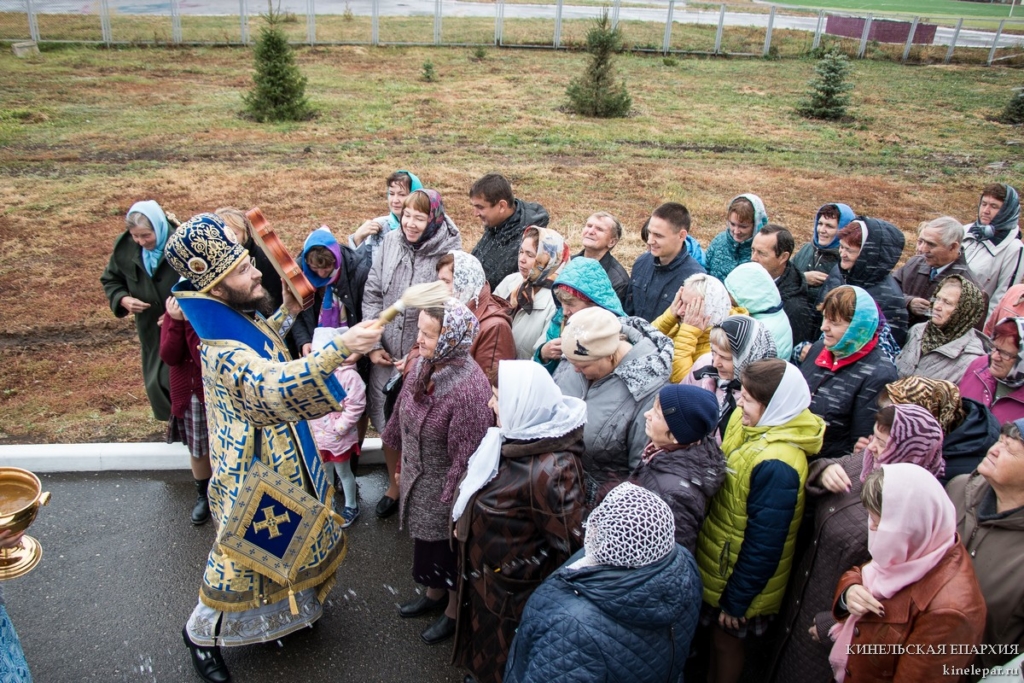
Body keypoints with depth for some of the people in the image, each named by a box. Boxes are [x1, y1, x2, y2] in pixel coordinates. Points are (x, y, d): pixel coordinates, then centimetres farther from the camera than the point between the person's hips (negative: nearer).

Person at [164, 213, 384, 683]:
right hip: (254, 473, -9)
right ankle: (202, 633, 38)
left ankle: (292, 605, 53)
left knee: (294, 538, 27)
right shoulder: (223, 354, -33)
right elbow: (275, 389, -51)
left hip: (278, 458, 9)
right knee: (242, 559, 11)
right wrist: (339, 348, -59)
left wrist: (286, 313, 11)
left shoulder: (240, 318, -2)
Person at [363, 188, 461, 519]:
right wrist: (373, 345, -3)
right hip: (385, 356, 4)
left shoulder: (449, 253, -14)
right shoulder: (389, 243, -2)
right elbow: (371, 296, 3)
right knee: (388, 427, 17)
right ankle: (394, 486, 40)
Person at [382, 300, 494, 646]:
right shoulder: (423, 365, -9)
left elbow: (469, 454, -26)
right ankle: (434, 593, 53)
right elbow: (403, 419, 7)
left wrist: (457, 504, -19)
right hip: (418, 481, 7)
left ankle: (454, 611, 42)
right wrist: (403, 467, 16)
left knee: (450, 547, 16)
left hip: (447, 489, -7)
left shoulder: (469, 387, -33)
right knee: (426, 540, 27)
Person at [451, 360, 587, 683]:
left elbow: (570, 546, -27)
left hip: (512, 595, -8)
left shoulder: (550, 471, -37)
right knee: (485, 656, 31)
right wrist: (465, 522, 16)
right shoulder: (520, 438, -9)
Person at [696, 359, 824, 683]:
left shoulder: (776, 465, -33)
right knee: (715, 634, 28)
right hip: (716, 560, 7)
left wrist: (735, 601, -16)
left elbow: (764, 546, -26)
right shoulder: (744, 423, -8)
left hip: (739, 577, -7)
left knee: (727, 640, 18)